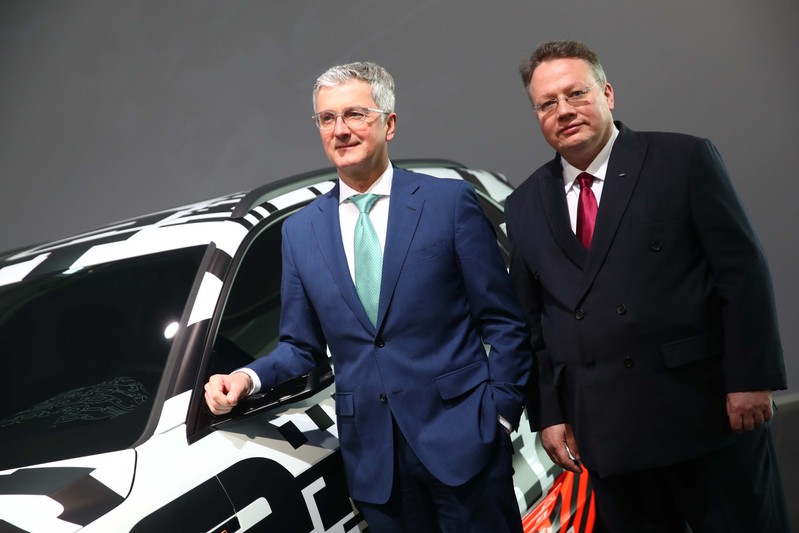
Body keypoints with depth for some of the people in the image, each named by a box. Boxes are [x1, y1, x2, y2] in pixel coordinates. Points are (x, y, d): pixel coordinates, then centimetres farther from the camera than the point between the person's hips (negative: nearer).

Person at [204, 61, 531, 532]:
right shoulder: (301, 231, 8)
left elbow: (503, 321, -1)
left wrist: (501, 412, -7)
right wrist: (249, 378, -3)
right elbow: (301, 347, 14)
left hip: (460, 438, -3)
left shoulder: (450, 202, -2)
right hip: (373, 455, 3)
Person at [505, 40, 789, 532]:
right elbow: (531, 320, 12)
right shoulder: (525, 206, 10)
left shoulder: (686, 160, -2)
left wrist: (751, 379, -11)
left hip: (707, 413, -3)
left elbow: (743, 273, -5)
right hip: (605, 432, 3)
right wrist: (548, 414, 6)